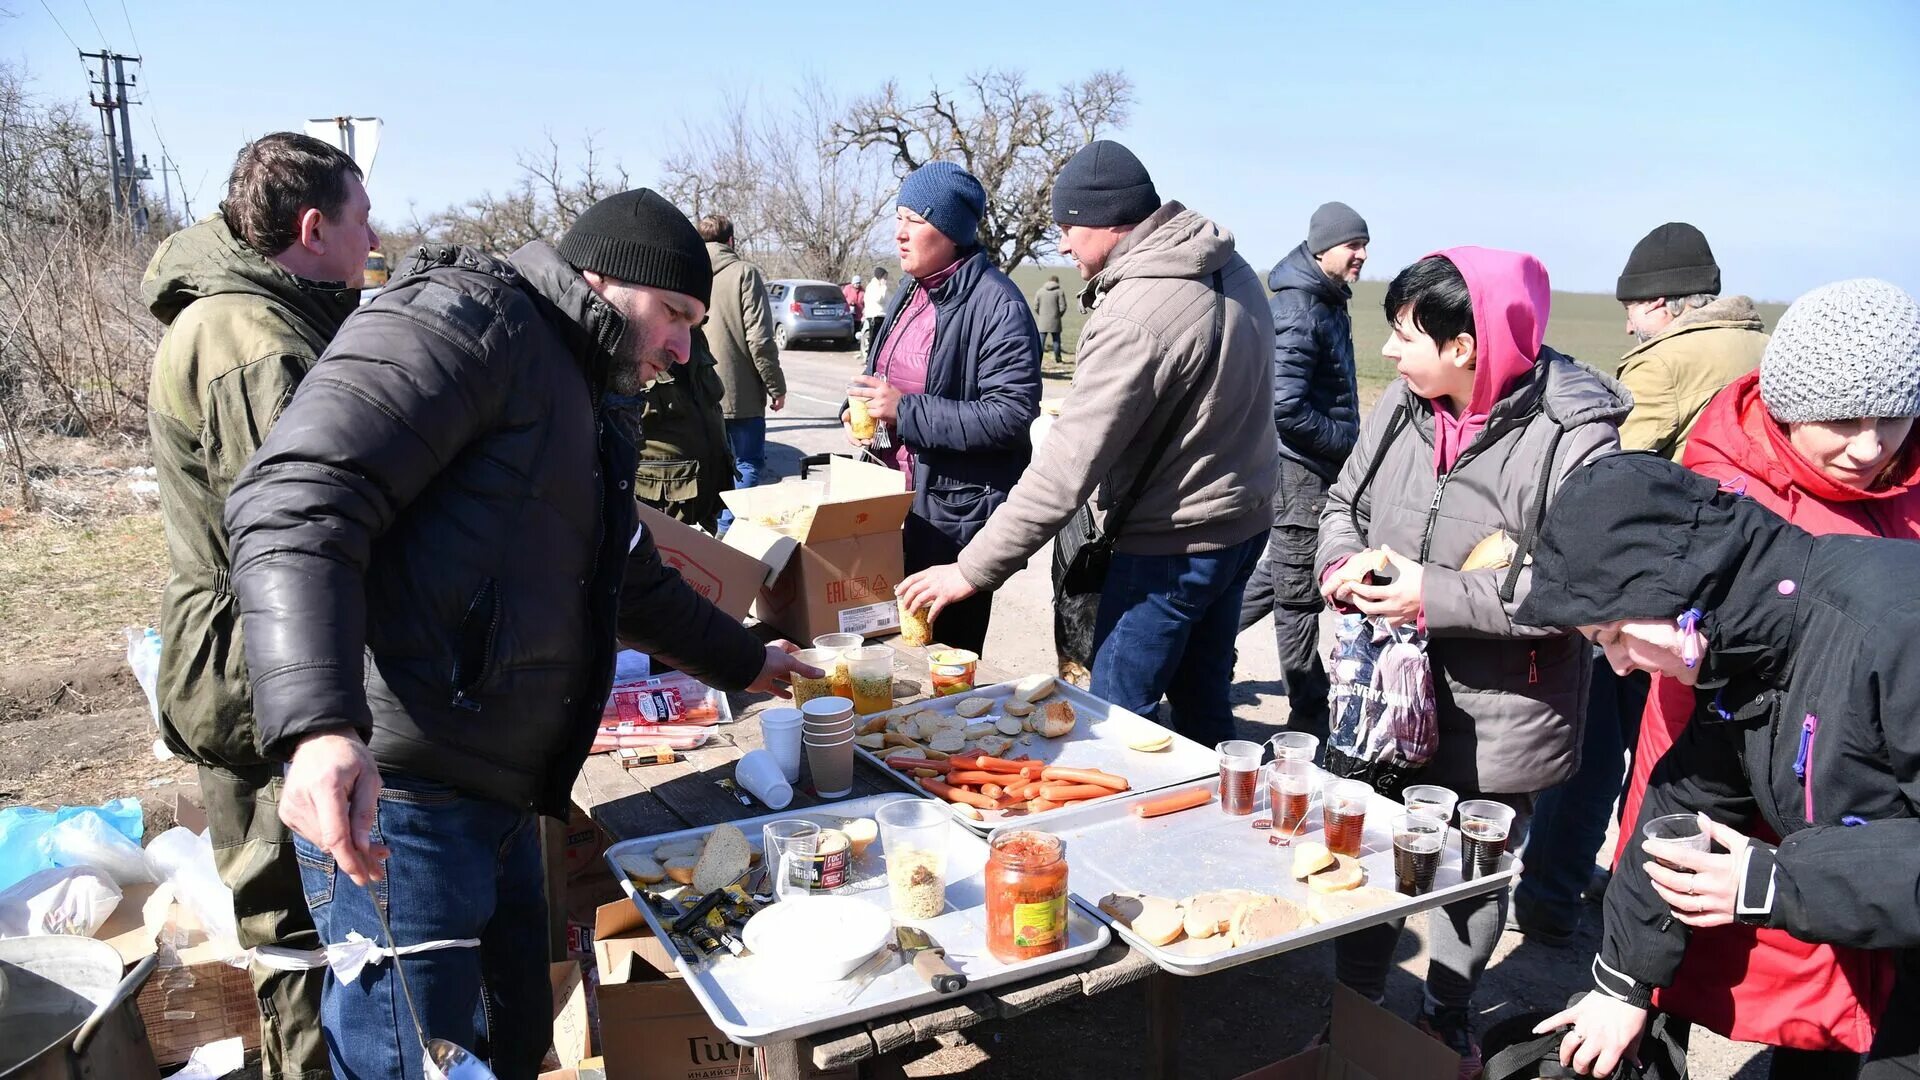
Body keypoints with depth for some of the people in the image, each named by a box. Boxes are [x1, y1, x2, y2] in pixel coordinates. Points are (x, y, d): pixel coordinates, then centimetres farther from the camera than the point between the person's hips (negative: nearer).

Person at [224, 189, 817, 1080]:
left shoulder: (574, 403, 23)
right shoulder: (465, 319, -9)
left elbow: (633, 583, 36)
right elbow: (295, 501, -22)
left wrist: (748, 662, 42)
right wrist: (321, 726, -34)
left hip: (499, 800, 10)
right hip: (386, 791, -10)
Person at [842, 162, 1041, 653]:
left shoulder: (996, 304, -18)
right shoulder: (913, 290, 10)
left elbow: (1012, 414, -24)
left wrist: (905, 411, -23)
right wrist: (866, 410, 4)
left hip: (958, 515, -8)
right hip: (901, 498, 8)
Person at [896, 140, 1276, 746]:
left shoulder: (1135, 319, -25)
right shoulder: (1231, 269, 3)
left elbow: (1067, 469, -26)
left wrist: (973, 571, -21)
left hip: (1174, 546, -9)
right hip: (1243, 522, 9)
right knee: (1203, 702, 21)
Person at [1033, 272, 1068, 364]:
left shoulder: (1040, 291, 5)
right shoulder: (1060, 291, -3)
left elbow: (1035, 307, 2)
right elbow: (1063, 307, -7)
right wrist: (1059, 315, 10)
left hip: (1042, 322, 1)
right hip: (1054, 322, -1)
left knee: (1041, 341, 3)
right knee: (1056, 340, 10)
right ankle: (1057, 358, 14)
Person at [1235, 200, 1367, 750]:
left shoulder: (1330, 302, 12)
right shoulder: (1298, 308, -19)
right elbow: (1286, 408, -24)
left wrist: (1348, 442, 10)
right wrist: (1349, 443, -13)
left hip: (1321, 466, 10)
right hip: (1301, 468, -9)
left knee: (1280, 575, 20)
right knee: (1299, 596, 1)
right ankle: (1309, 719, 12)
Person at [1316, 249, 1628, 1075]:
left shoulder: (1571, 436, -20)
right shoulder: (1403, 404, -2)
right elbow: (1343, 502, 11)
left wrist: (1436, 597, -26)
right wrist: (1342, 562, -11)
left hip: (1493, 720, -5)